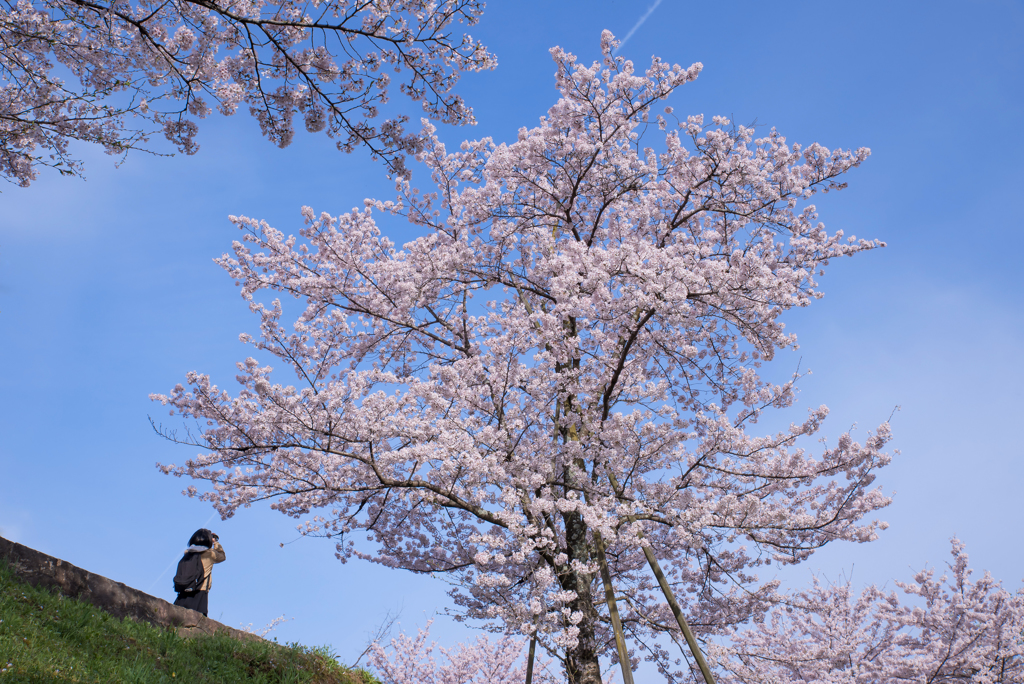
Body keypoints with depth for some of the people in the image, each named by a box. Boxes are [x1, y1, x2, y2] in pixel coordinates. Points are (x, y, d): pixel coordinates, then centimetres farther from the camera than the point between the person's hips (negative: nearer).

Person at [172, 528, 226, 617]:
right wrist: (216, 543, 30)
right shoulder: (210, 554, -1)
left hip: (184, 593, 4)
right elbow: (222, 556, 19)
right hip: (200, 593, -4)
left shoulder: (187, 553, 9)